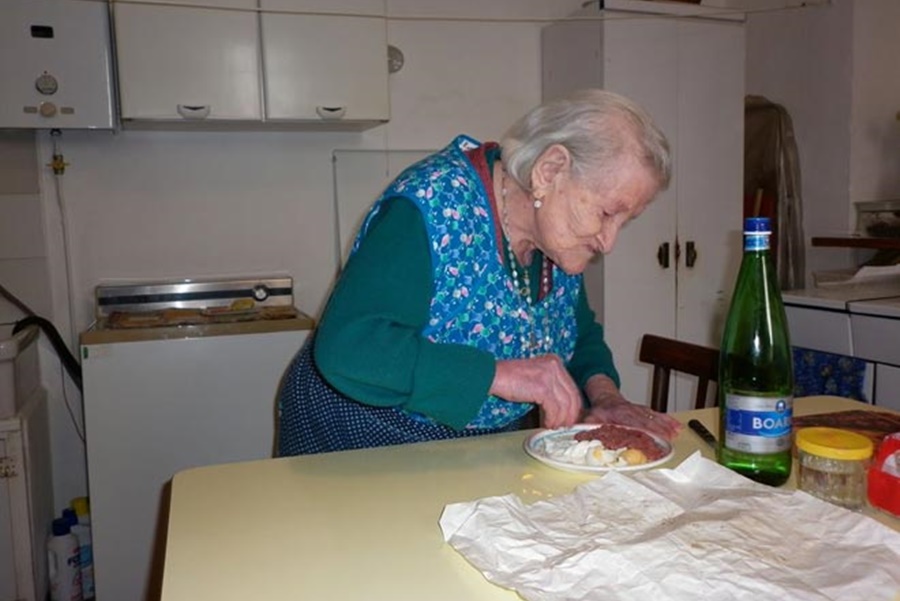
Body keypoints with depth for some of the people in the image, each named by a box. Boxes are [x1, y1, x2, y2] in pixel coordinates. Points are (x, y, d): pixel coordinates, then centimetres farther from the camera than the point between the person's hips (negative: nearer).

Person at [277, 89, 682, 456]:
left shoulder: (560, 235, -2)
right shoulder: (433, 206, -25)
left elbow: (582, 335, 11)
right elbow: (346, 349, -34)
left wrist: (604, 395, -9)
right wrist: (502, 374, -36)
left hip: (479, 452, 5)